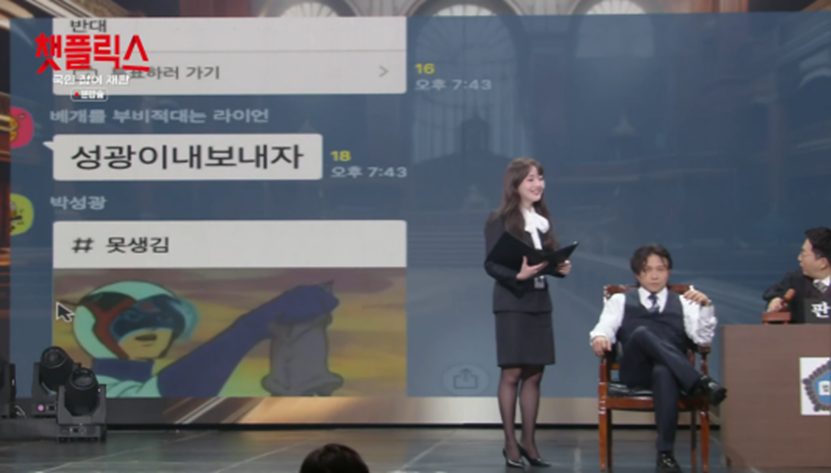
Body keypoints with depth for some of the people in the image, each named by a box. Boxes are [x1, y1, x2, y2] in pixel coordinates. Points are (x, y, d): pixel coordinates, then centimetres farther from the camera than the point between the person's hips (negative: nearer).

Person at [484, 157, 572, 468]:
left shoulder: (542, 219, 12)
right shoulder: (500, 220, -7)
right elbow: (491, 265, -11)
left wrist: (561, 268, -6)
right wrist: (517, 274, -27)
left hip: (540, 302, 6)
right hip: (512, 303, -6)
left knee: (534, 374, 7)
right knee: (511, 374, -3)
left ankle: (528, 442, 13)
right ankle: (510, 444, 4)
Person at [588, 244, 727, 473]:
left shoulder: (683, 303, 26)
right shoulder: (620, 301, 28)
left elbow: (703, 339, 10)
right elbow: (605, 326, 9)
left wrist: (706, 307, -7)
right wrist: (600, 337, -15)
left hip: (672, 370, 0)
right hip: (635, 371, 1)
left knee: (663, 372, -41)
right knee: (641, 332, -34)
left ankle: (665, 454, -43)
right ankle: (702, 383, -42)